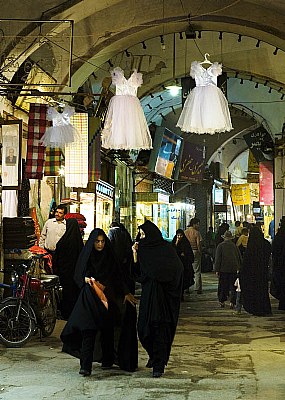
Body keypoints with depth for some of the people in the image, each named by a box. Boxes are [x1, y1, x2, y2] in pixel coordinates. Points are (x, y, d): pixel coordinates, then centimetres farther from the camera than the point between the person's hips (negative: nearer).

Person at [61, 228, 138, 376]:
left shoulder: (109, 256, 8)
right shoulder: (86, 256, 3)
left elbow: (118, 276, 8)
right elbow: (77, 276, 3)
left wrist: (126, 293, 0)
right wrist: (85, 279, -19)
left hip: (107, 297, 2)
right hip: (90, 297, -2)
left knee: (107, 330, 5)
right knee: (88, 331, -12)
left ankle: (107, 359, 23)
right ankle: (86, 366, -16)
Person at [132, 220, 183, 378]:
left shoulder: (166, 248, -6)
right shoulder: (143, 249, 11)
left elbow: (177, 269, -13)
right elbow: (137, 271, 7)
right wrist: (135, 254, 0)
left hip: (161, 296, -6)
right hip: (147, 294, 6)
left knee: (159, 329, -6)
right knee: (143, 328, 6)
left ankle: (159, 365, 0)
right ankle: (154, 356, 31)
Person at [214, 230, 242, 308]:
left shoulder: (220, 246, -4)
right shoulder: (234, 246, 3)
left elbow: (218, 259, -6)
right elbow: (239, 258, 9)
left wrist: (217, 270, -3)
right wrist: (239, 268, 17)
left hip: (223, 269, -2)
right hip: (234, 269, 2)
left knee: (222, 285, 9)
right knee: (233, 286, 5)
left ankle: (222, 301, 15)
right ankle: (232, 302, -3)